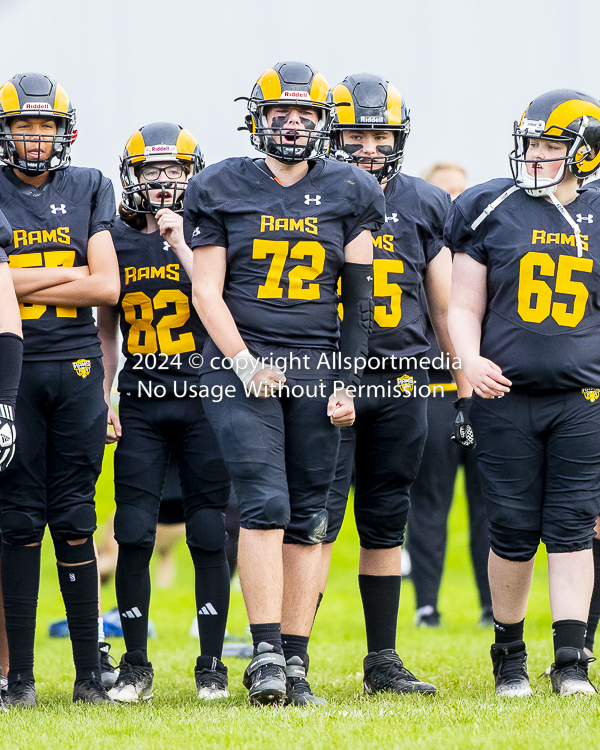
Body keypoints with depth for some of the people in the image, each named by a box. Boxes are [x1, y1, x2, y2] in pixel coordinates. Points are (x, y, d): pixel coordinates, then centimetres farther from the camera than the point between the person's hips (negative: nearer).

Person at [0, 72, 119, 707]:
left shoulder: (87, 191, 9)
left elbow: (106, 288, -1)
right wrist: (68, 273, -8)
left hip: (75, 368, 1)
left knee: (74, 521, 3)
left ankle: (88, 673, 6)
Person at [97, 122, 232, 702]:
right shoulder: (115, 240, 8)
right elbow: (106, 328, 15)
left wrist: (180, 244, -15)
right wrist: (103, 398, 8)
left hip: (202, 399, -2)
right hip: (140, 407, 2)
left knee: (209, 535, -1)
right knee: (134, 535, -4)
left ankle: (211, 665, 8)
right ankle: (135, 666, 6)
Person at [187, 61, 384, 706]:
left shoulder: (346, 195, 8)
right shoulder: (223, 190, 4)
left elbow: (359, 300, 8)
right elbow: (207, 292, 3)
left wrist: (348, 382, 1)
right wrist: (244, 363, -9)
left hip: (317, 367, 2)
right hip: (241, 363, -2)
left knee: (308, 518, 1)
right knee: (264, 503, -15)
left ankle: (294, 664, 5)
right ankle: (265, 653, -13)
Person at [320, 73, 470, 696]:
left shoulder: (424, 206, 11)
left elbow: (445, 306, 14)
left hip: (399, 384, 4)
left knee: (385, 523, 9)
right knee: (319, 517, -10)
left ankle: (382, 660, 16)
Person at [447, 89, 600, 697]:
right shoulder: (492, 212, 3)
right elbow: (464, 308, 5)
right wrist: (470, 360, -13)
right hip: (505, 398, -1)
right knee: (514, 530, 1)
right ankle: (509, 655, 18)